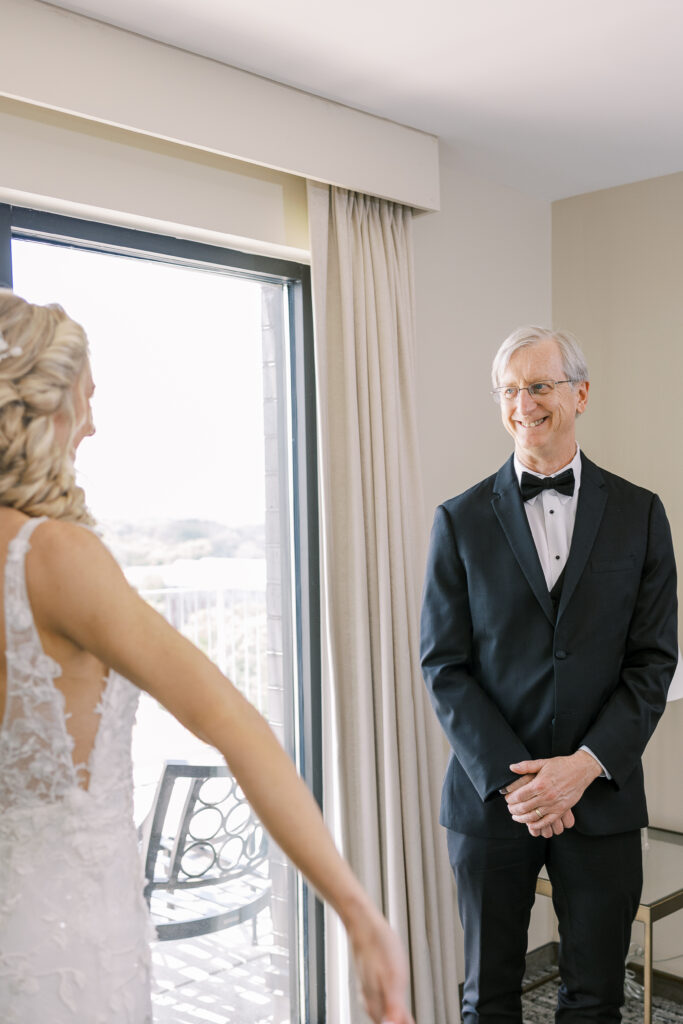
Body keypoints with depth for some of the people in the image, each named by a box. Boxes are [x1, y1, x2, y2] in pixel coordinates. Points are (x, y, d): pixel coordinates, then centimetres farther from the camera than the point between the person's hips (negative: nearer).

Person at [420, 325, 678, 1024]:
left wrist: (585, 765, -12)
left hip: (602, 797, 1)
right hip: (491, 795, 0)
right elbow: (443, 665, -3)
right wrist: (509, 777, -12)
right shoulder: (461, 520, 0)